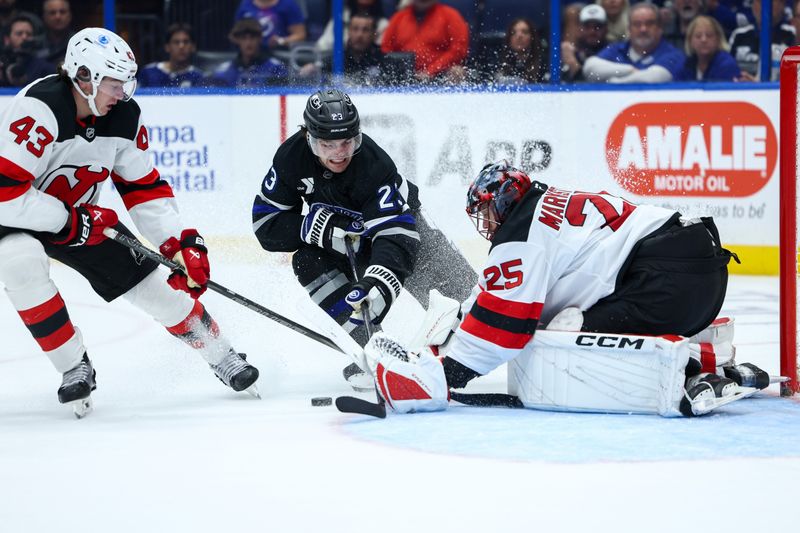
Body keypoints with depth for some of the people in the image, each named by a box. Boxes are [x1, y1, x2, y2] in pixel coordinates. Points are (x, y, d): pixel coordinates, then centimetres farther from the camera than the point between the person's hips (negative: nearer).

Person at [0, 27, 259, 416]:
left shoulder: (124, 117, -12)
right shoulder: (38, 109, -35)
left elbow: (145, 189, -2)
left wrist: (182, 244, -13)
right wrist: (74, 222, -29)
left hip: (77, 215, 6)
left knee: (147, 281, -1)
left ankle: (223, 358, 17)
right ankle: (75, 369, -19)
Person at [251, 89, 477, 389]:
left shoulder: (375, 165, -38)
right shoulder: (291, 158, -26)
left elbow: (394, 233, -46)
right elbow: (265, 221, -21)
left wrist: (379, 279, -65)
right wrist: (319, 229, -37)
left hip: (398, 215, -3)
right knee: (308, 261, -28)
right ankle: (366, 345, -23)